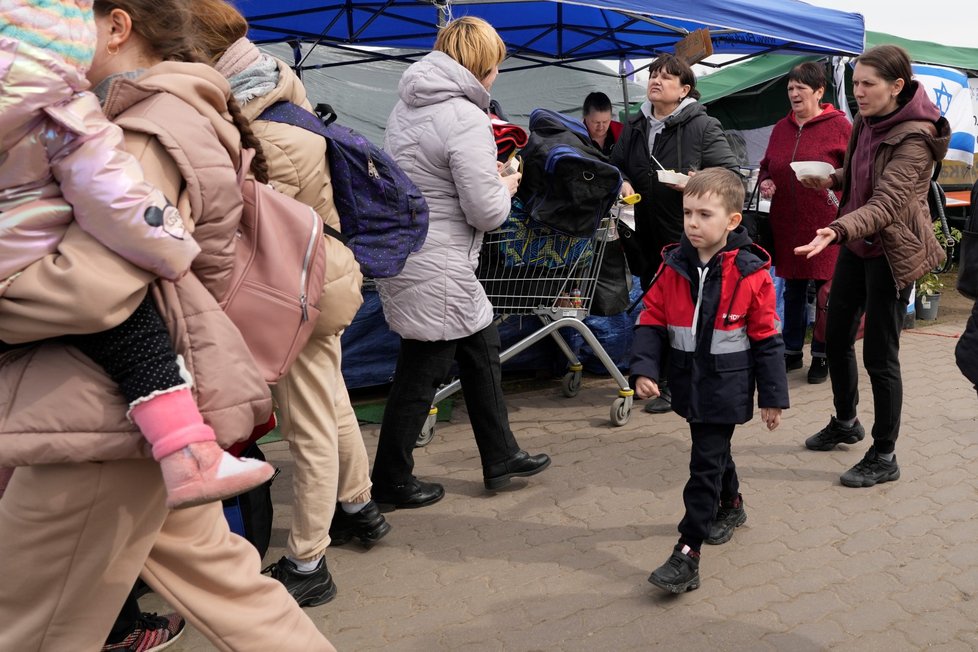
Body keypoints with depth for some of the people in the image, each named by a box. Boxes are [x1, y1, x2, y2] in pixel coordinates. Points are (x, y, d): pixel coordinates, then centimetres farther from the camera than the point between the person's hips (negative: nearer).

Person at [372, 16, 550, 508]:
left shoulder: (409, 103, 9)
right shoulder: (466, 120, -18)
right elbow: (487, 213, -19)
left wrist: (488, 173, 13)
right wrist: (506, 185, 2)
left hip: (402, 252, 9)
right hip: (435, 272, -9)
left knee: (482, 348, 18)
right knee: (420, 375, 6)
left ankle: (500, 457, 31)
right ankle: (390, 482, 24)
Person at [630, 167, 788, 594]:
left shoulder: (751, 274, -13)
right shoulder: (673, 267, -3)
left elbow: (767, 339, -7)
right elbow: (651, 322, 0)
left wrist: (773, 396, -3)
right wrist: (643, 370, -13)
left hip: (727, 387, -4)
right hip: (688, 382, 5)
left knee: (706, 462, -4)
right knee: (713, 450, 23)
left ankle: (688, 554, 2)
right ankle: (731, 505, 50)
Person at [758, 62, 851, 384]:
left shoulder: (839, 125, -4)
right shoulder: (781, 128, 12)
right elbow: (767, 166, 21)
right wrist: (765, 182, 1)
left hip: (825, 224, -5)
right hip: (787, 224, 5)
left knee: (825, 290, 3)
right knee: (793, 290, 14)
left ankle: (821, 357, 17)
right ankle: (791, 352, 27)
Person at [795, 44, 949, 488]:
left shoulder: (914, 137, -21)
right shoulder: (867, 120, 3)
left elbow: (886, 203, -32)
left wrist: (837, 230, -49)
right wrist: (832, 180, 0)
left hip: (891, 252, -8)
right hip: (856, 244, 8)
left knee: (880, 356, -2)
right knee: (836, 338, 16)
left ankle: (884, 457, 13)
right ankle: (845, 422, 38)